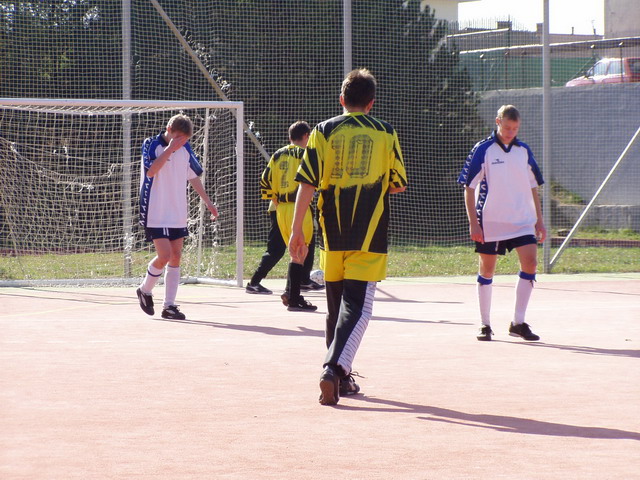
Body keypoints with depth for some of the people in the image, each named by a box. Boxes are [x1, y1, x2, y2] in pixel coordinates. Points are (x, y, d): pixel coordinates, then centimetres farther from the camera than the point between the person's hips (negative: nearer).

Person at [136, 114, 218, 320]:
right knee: (164, 256, -13)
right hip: (156, 215, -6)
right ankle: (145, 290, 12)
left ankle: (169, 306, 7)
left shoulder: (185, 149, 8)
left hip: (178, 215, 6)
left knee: (175, 257, 3)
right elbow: (150, 171, -23)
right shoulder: (151, 144, -8)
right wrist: (169, 149, -23)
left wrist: (208, 202, 18)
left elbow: (194, 176, 18)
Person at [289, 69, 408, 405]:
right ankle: (335, 367, -25)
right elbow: (399, 185, 10)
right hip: (369, 235, -2)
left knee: (335, 303, 15)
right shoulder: (385, 134, 3)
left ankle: (341, 377, 22)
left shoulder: (324, 132, 2)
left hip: (333, 232, 2)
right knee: (357, 305, -6)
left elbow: (307, 182, -5)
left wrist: (296, 230, -3)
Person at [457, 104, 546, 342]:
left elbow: (532, 187, 16)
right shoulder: (483, 150, -5)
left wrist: (539, 220, 13)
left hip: (522, 221, 3)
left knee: (530, 262, -11)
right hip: (490, 222, -3)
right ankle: (485, 324, 15)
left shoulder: (524, 151, 7)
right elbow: (469, 188, -4)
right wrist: (473, 222, -10)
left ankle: (518, 322, -3)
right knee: (486, 270, 3)